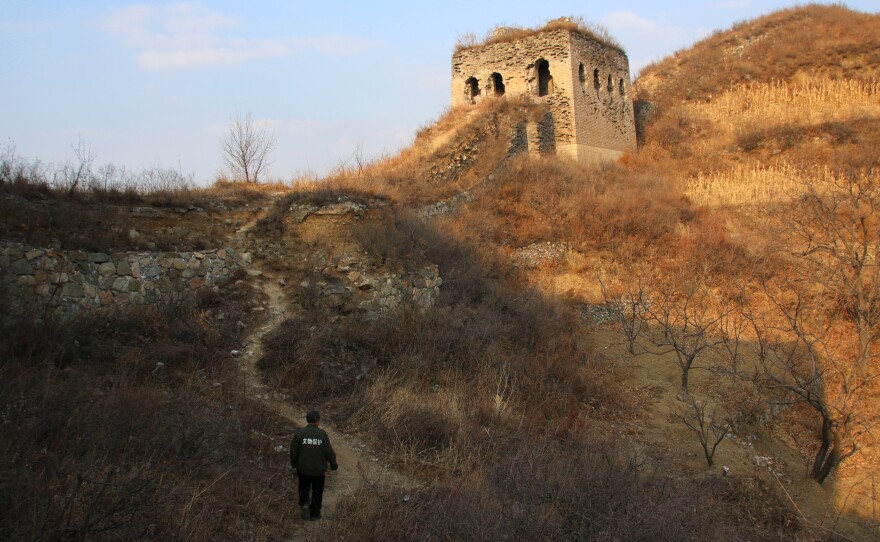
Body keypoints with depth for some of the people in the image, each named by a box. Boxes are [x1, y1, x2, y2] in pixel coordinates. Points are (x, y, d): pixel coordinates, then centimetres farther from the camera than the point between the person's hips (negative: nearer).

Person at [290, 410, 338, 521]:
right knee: (317, 491, 15)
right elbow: (329, 451, -9)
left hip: (303, 469, 1)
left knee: (304, 488, 22)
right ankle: (315, 514, 21)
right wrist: (333, 464, 7)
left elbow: (293, 451, -5)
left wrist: (293, 464, 12)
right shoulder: (322, 434, -13)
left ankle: (304, 504, -3)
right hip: (319, 469, -1)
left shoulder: (300, 433, -10)